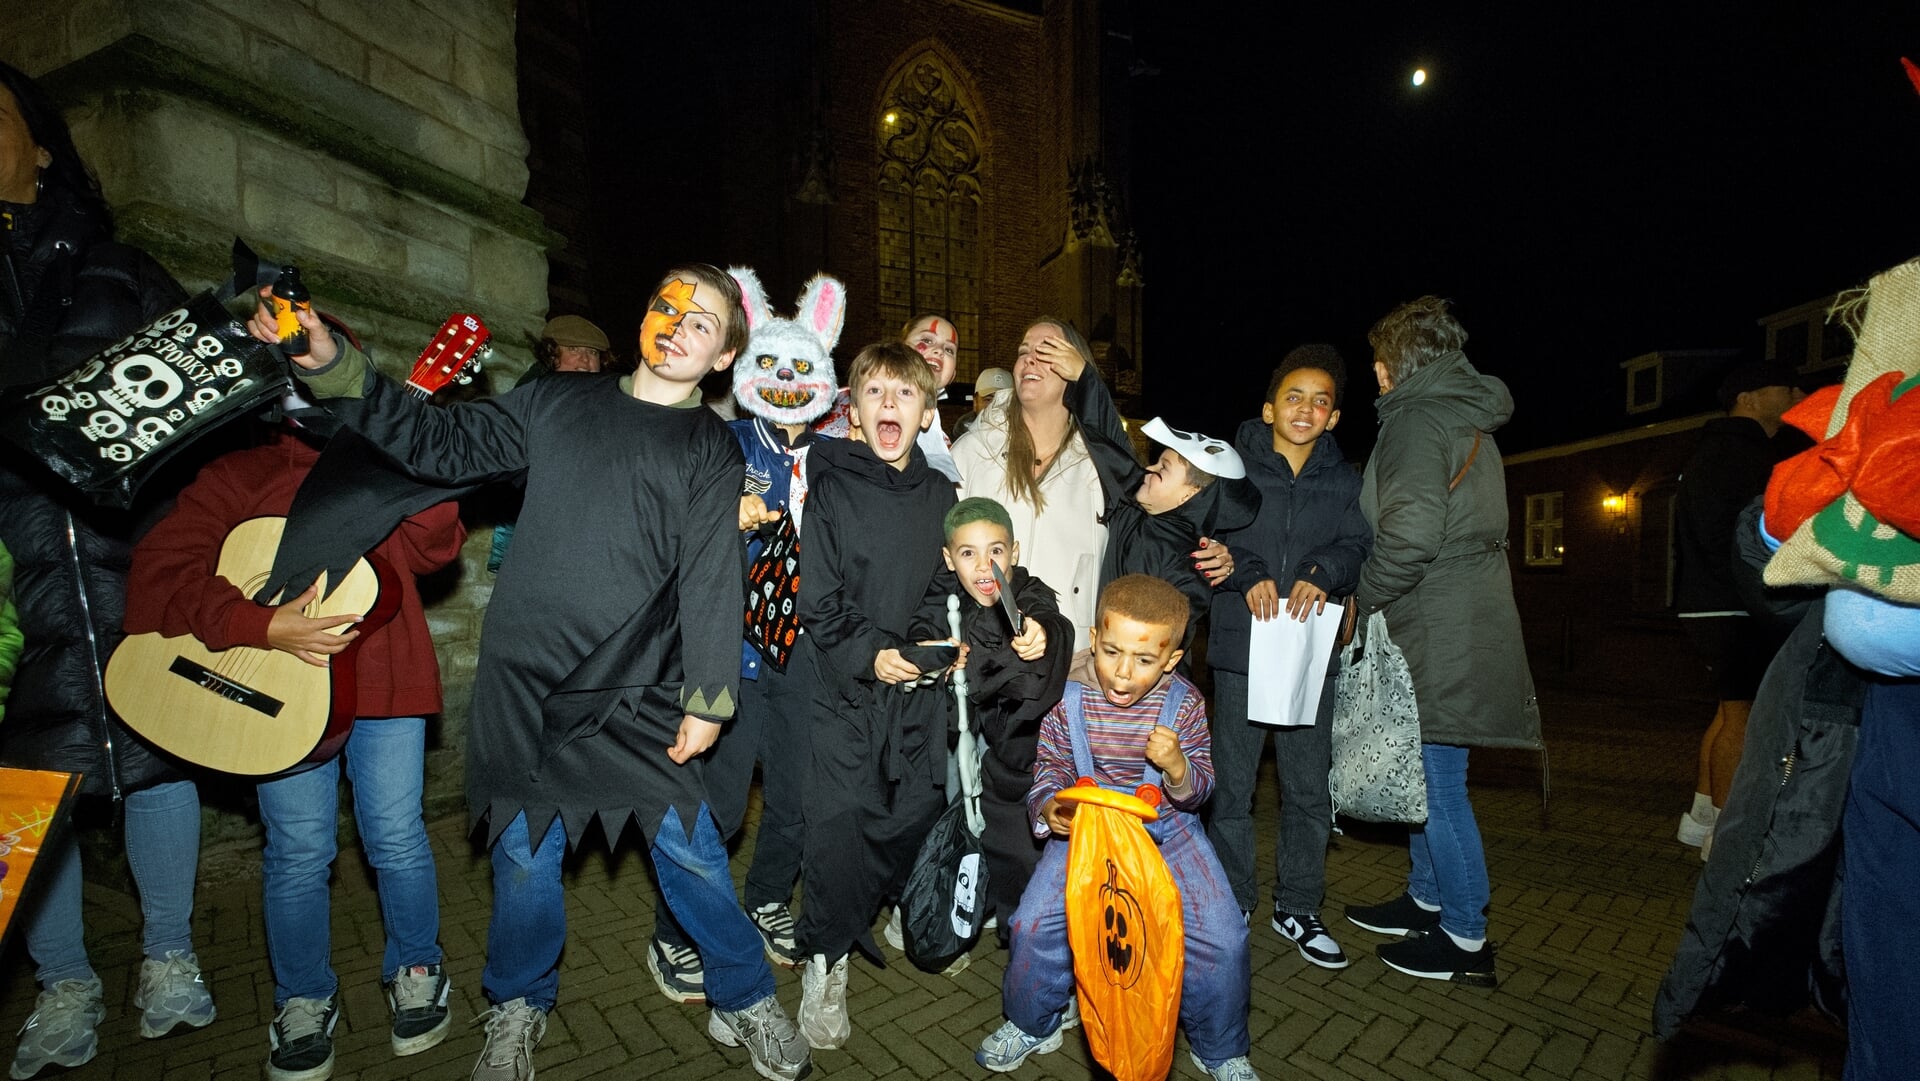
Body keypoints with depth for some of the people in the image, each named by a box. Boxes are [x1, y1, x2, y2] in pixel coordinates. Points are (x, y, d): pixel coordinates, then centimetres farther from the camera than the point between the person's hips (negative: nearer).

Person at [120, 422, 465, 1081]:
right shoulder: (240, 475, 8)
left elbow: (433, 547, -4)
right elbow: (159, 568, -4)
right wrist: (262, 626, -17)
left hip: (385, 680, 0)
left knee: (396, 838, 4)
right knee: (299, 851, 6)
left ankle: (415, 969, 27)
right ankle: (303, 1000, 28)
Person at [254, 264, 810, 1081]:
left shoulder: (711, 448, 2)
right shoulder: (557, 403, 10)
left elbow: (711, 578, -5)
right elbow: (441, 444, 11)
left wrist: (707, 699, -9)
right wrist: (333, 368, 1)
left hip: (636, 690, -2)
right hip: (523, 677, 2)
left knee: (691, 852, -1)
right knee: (524, 854, 12)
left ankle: (746, 1004, 23)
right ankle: (517, 1011, 39)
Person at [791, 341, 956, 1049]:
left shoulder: (941, 494, 8)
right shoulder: (831, 485, -5)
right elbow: (819, 597, -8)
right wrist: (867, 654, -16)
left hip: (920, 682, 4)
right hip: (846, 680, -4)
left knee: (917, 811, 9)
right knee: (842, 817, -7)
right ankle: (825, 962, 13)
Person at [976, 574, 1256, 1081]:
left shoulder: (1184, 702, -10)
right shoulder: (1068, 697, -12)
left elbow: (1200, 788, -6)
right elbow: (1050, 767, -1)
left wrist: (1178, 767, -28)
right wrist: (1048, 806, -22)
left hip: (1167, 828, 0)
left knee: (1223, 938, -11)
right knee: (1033, 924, -14)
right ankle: (1032, 1025, 18)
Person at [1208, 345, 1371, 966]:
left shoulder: (1344, 479, 12)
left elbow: (1357, 545, 0)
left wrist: (1323, 576, -20)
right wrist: (1248, 576, -23)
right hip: (1241, 643, -2)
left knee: (1309, 787, 10)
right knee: (1231, 782, 5)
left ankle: (1298, 907, 27)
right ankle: (1230, 906, 21)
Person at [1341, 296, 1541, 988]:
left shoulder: (1418, 419, -14)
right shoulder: (1467, 417, 17)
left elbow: (1410, 534, -26)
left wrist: (1363, 598, -11)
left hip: (1439, 635, -10)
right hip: (1460, 622, 10)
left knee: (1436, 781, -1)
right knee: (1421, 772, 19)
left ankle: (1466, 942, 11)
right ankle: (1427, 899, 32)